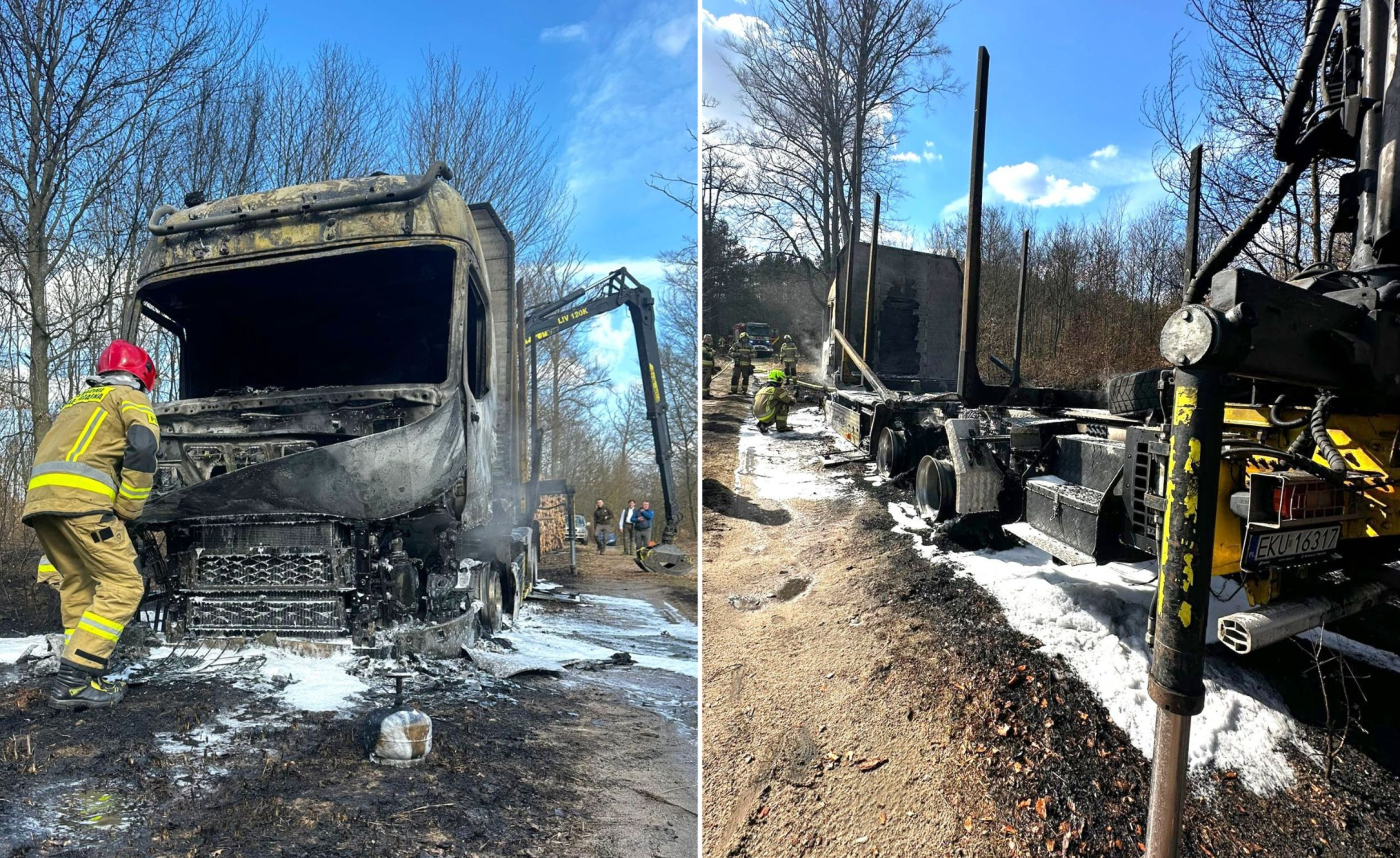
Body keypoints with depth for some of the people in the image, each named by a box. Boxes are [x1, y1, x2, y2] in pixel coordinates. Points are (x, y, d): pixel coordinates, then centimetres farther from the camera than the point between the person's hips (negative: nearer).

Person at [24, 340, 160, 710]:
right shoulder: (129, 396, 10)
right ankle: (74, 681, -12)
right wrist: (128, 509, -4)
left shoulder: (78, 401, 33)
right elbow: (143, 447, -9)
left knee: (78, 582, 17)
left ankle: (76, 678, 14)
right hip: (80, 498, -8)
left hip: (38, 498, 8)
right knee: (123, 585, -5)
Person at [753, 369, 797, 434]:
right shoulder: (778, 390, -1)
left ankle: (763, 424, 13)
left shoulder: (762, 389, 20)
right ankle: (781, 427, 3)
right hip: (767, 415, -8)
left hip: (758, 416, 8)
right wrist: (793, 398, 28)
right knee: (784, 404, 4)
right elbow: (791, 402, 2)